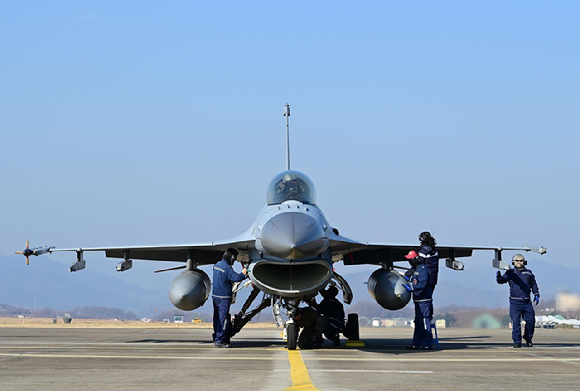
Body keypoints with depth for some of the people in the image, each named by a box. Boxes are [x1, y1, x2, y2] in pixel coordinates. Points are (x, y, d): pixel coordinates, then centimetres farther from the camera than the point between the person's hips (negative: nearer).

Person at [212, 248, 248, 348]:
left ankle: (216, 338, 19)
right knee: (223, 318, -6)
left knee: (217, 317, 14)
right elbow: (236, 278, -26)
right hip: (223, 297, -9)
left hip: (215, 295, 9)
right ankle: (219, 340, -7)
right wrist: (243, 274, -7)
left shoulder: (217, 265, 11)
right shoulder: (227, 268, -18)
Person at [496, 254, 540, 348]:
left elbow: (533, 285, 21)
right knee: (516, 322, -7)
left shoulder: (528, 273, 12)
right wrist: (499, 276, -24)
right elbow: (501, 280, -3)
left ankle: (528, 338, 25)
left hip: (526, 302, 3)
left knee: (531, 321, 4)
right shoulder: (510, 273, 4)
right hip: (515, 302, -3)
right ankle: (517, 342, -2)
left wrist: (536, 295, 12)